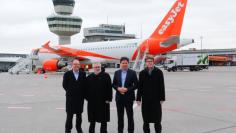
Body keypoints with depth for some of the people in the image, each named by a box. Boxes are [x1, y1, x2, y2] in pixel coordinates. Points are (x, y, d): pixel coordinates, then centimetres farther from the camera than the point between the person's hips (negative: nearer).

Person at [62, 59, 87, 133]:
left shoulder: (83, 74, 1)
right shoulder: (67, 74, -3)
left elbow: (84, 85, 4)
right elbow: (64, 85, 1)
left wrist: (82, 94, -2)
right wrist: (69, 92, 1)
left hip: (80, 98, 2)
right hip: (70, 98, -2)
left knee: (79, 114, 14)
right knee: (69, 115, 3)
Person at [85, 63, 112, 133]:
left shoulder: (106, 76, -3)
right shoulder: (89, 77, 6)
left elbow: (109, 88, -6)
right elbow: (86, 89, 9)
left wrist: (108, 99, -11)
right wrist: (87, 98, 1)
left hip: (103, 101, -3)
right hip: (92, 102, 3)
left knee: (103, 120, 6)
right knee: (92, 120, 13)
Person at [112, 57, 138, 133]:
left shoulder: (132, 73, -2)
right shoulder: (117, 72, 7)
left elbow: (136, 85, -4)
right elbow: (113, 84, 10)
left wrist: (127, 89, -16)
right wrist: (118, 88, -11)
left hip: (129, 97, -3)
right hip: (119, 97, 3)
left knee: (130, 116, 2)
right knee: (120, 116, 11)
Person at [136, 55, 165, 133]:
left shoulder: (159, 72, -1)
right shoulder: (142, 73, 4)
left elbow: (162, 86, -2)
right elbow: (139, 87, 3)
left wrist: (162, 98, -5)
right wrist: (138, 98, 0)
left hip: (156, 99, -2)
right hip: (145, 99, 2)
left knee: (157, 119, 4)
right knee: (146, 120, 10)